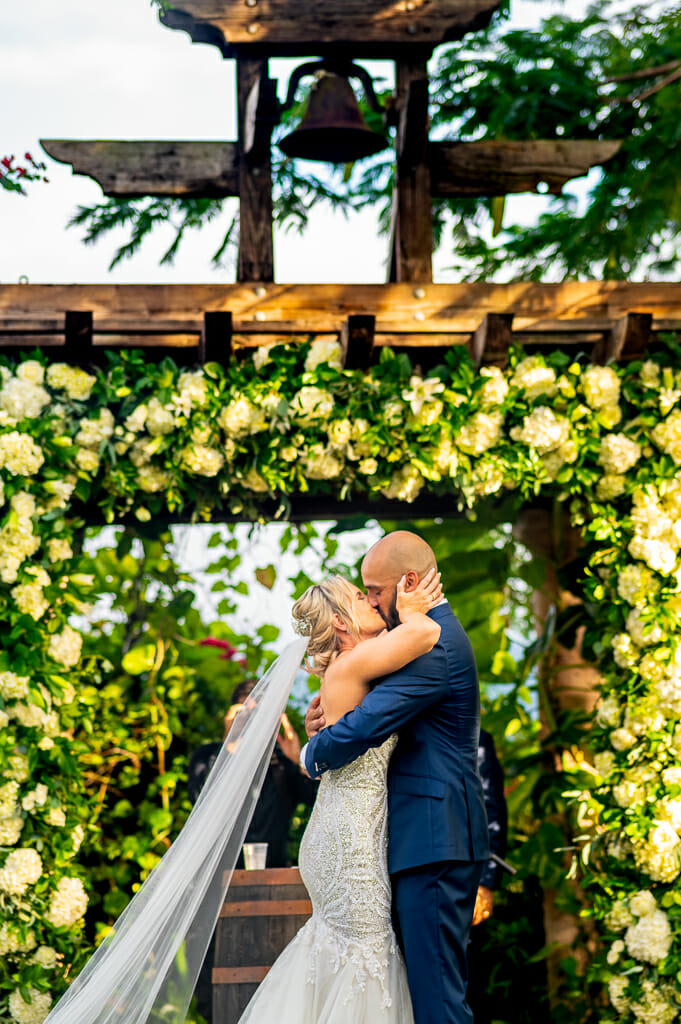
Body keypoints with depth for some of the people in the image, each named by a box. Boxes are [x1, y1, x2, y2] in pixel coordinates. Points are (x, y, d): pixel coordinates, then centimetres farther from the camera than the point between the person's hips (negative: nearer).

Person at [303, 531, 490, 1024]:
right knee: (432, 979, 14)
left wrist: (314, 753, -3)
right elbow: (384, 712, 22)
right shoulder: (438, 632, 17)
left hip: (435, 840, -11)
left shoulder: (434, 644, -17)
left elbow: (364, 728, -23)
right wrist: (329, 719, 1)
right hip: (437, 838, 11)